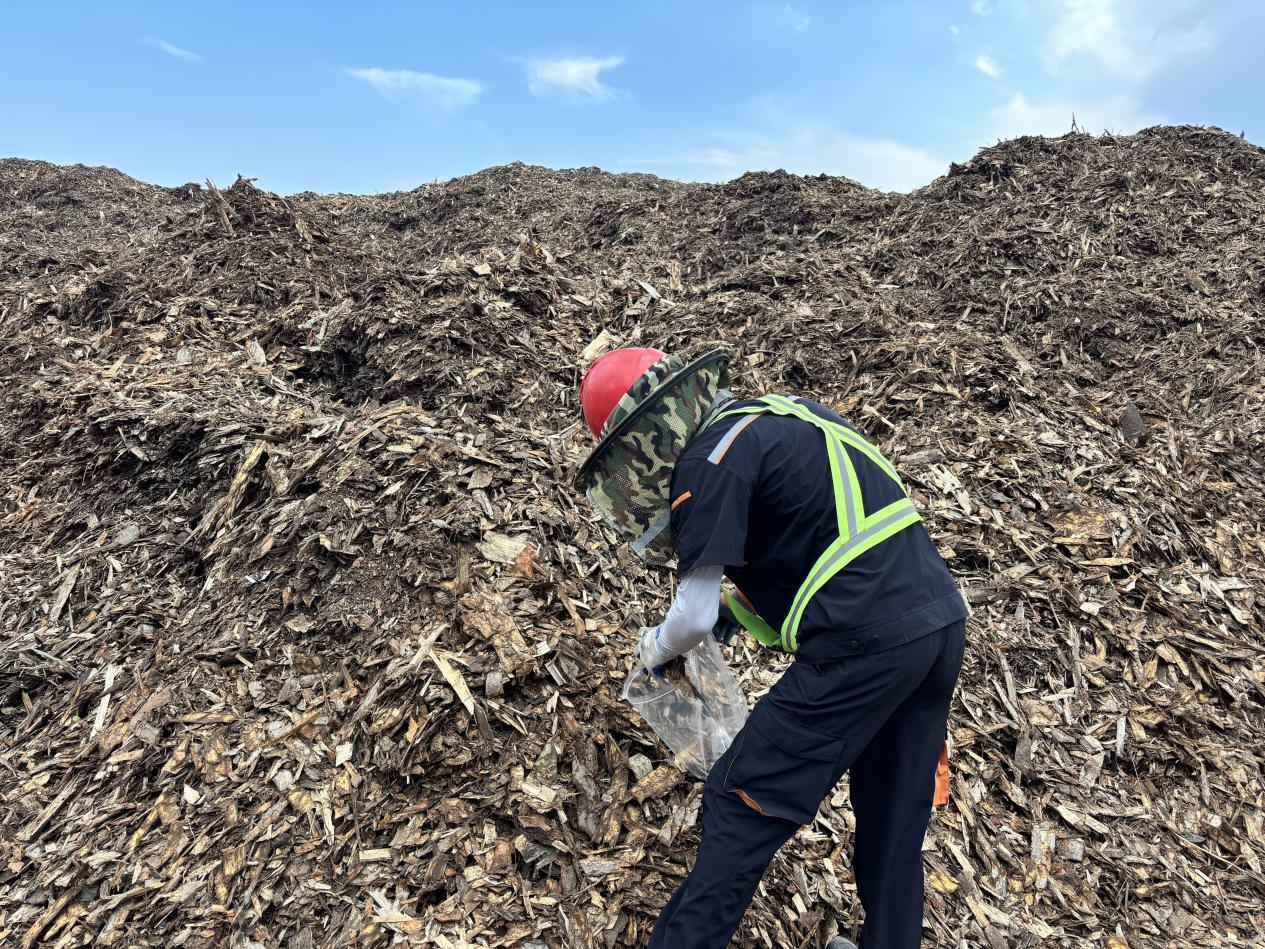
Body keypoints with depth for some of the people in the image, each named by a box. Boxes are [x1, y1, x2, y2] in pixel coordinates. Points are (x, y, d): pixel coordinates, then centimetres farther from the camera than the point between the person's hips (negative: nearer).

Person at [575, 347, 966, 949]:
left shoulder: (707, 459, -10)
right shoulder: (789, 414, 16)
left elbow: (693, 616, -10)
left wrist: (657, 648, 12)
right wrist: (743, 599, 27)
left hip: (862, 646, -9)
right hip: (943, 623, 9)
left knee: (740, 804, 7)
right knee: (896, 815, 24)